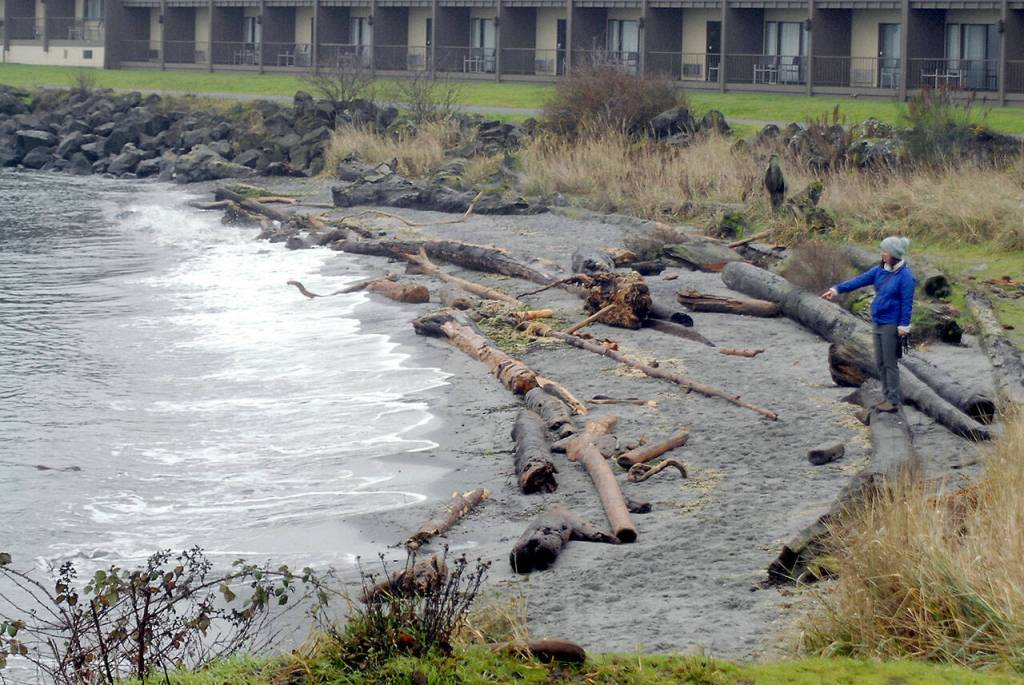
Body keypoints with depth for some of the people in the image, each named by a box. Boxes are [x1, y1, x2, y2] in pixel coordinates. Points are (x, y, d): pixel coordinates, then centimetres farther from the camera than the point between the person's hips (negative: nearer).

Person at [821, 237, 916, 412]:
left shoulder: (905, 276, -15)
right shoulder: (880, 270, 7)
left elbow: (907, 303, -15)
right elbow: (860, 280, 3)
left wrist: (903, 326, -17)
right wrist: (837, 289, -5)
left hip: (891, 325, -8)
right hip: (879, 323, 8)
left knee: (890, 363, -3)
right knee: (880, 363, 12)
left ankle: (894, 401, 4)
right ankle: (889, 396, 22)